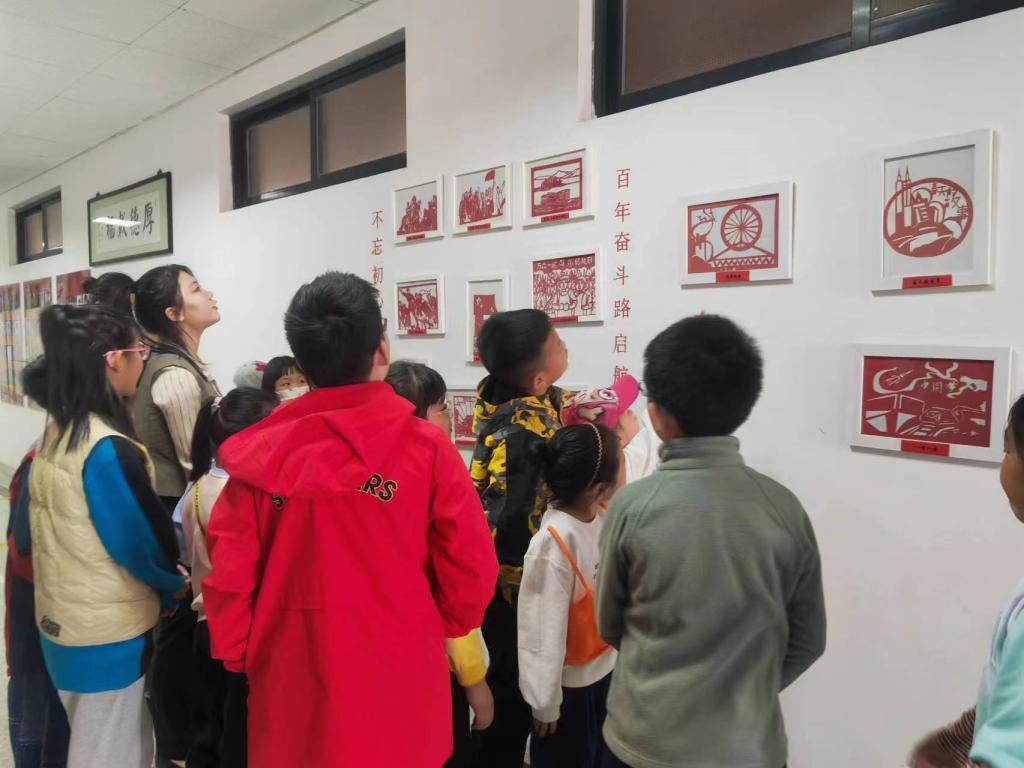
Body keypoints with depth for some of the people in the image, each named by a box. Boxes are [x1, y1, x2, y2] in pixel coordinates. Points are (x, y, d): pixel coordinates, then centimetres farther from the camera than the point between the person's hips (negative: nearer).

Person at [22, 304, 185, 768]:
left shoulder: (54, 435, 1)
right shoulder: (108, 450, -26)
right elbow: (143, 543, -20)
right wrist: (174, 587, 0)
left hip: (61, 621, 8)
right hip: (106, 634, -8)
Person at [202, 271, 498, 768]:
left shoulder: (259, 453, -10)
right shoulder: (427, 448, -15)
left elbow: (228, 575, -5)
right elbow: (470, 571, -11)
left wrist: (240, 656, 12)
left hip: (292, 687, 2)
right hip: (399, 692, -1)